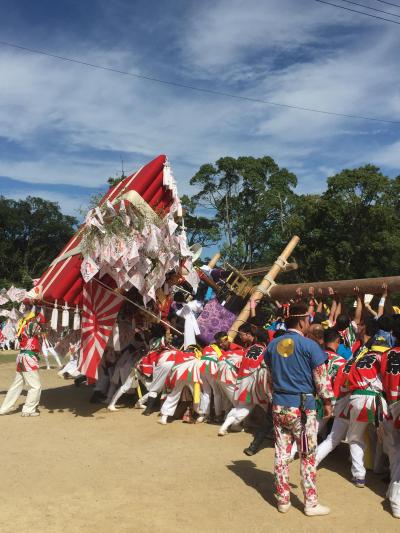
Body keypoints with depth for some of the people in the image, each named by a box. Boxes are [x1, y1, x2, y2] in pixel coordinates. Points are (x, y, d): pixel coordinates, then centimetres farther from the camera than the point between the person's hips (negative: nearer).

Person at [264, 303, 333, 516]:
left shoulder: (272, 345, 5)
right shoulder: (309, 345, -12)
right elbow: (321, 378, -8)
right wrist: (327, 402, 4)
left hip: (279, 405, 5)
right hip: (302, 405, -5)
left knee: (281, 453, 11)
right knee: (307, 455, 6)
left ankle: (282, 500, 20)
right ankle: (311, 503, 15)